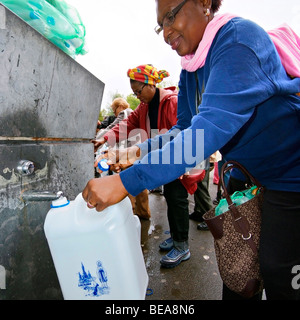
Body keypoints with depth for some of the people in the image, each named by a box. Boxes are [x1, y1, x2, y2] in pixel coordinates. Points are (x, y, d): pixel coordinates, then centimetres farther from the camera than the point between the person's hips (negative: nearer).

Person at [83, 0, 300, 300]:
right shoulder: (190, 70, 4)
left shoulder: (239, 38, -23)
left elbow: (213, 126, -36)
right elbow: (187, 128, 7)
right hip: (248, 172, 8)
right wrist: (141, 151, -10)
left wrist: (125, 182, -38)